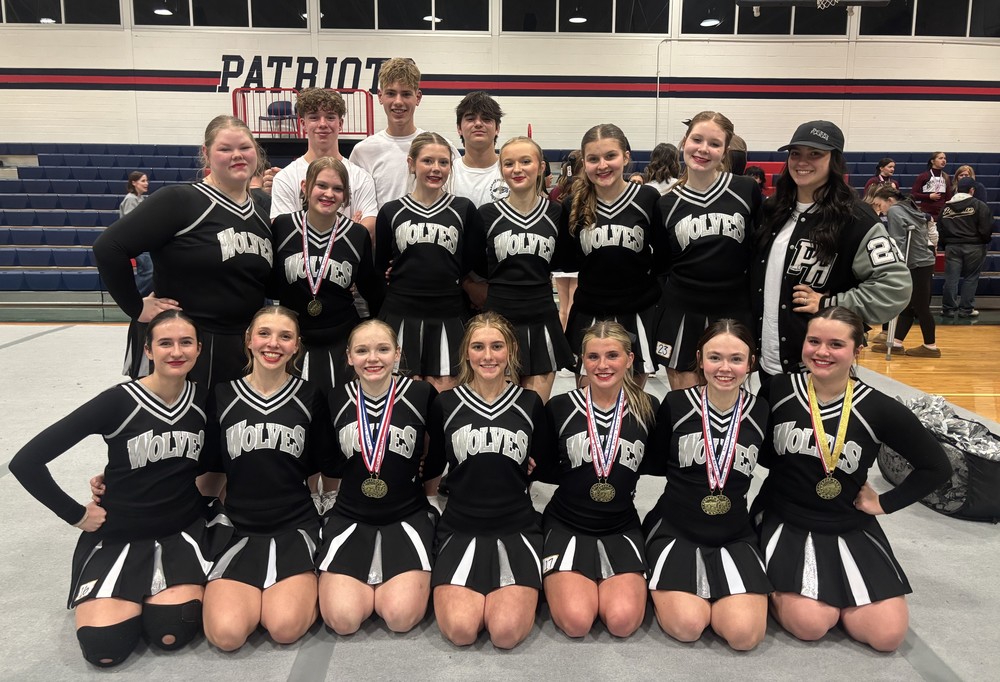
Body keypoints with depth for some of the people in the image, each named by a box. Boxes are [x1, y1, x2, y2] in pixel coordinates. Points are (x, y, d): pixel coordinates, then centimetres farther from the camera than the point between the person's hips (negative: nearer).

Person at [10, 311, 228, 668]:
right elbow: (25, 462, -15)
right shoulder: (118, 401, -17)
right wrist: (76, 514, -9)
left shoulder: (204, 400, -5)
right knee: (104, 648, -17)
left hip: (184, 530, 2)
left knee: (171, 634, -19)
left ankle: (159, 592, 13)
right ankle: (134, 593, 14)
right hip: (118, 535, -1)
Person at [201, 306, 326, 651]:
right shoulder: (223, 396, 4)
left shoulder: (310, 398, 3)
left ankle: (303, 586, 9)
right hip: (239, 526, 1)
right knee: (226, 633, -20)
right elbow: (210, 469, 11)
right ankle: (260, 591, 11)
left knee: (286, 628, -22)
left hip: (296, 525, -1)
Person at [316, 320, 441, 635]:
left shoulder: (422, 395, -6)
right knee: (342, 619, -17)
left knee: (401, 617, -19)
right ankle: (370, 582, 17)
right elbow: (329, 463, 12)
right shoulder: (335, 400, 1)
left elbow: (439, 455, 7)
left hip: (408, 516, -1)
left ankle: (394, 582, 15)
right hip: (350, 517, 2)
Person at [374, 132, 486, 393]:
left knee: (444, 390, 1)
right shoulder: (391, 212, 5)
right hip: (400, 315, 0)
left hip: (448, 315, 0)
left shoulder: (464, 210, 4)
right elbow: (379, 267, 10)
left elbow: (475, 266, 6)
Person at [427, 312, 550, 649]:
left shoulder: (529, 404, 4)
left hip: (517, 526, 0)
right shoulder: (445, 404, 2)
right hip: (460, 526, 0)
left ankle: (507, 592, 12)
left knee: (507, 632, -21)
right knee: (460, 630, -21)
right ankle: (480, 591, 12)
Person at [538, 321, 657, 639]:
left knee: (623, 621, -19)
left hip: (621, 526, 1)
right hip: (566, 525, -1)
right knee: (576, 621, -19)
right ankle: (561, 581, 14)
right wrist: (576, 473, -9)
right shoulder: (560, 407, -3)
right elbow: (543, 470, 5)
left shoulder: (647, 409, -1)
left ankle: (601, 582, 13)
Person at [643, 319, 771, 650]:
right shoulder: (676, 404, -7)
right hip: (674, 528, -2)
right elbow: (654, 465, 4)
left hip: (734, 534, 2)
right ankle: (665, 588, 13)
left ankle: (704, 591, 13)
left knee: (745, 634, -17)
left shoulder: (761, 412, -2)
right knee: (687, 627, -20)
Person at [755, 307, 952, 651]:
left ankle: (829, 593, 18)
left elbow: (937, 467, 0)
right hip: (786, 523, -1)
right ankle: (776, 589, 13)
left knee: (888, 635, -9)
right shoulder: (779, 390, -9)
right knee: (811, 625, -19)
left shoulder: (878, 408, -10)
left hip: (851, 530, 2)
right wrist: (785, 467, -6)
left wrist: (885, 503, -1)